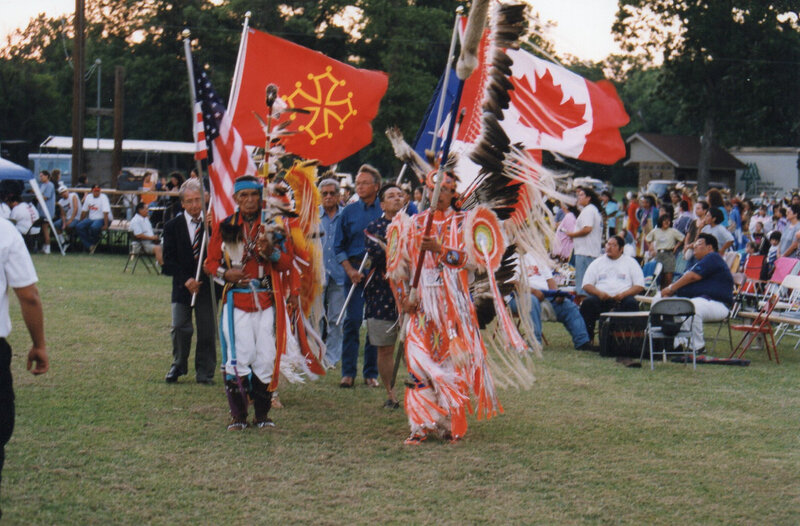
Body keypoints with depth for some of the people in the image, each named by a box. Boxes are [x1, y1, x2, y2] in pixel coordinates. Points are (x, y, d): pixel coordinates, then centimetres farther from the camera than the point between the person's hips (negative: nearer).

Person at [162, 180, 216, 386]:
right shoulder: (173, 226, 3)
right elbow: (169, 260, 0)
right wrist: (186, 280, -13)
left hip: (207, 285, -1)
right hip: (182, 285, 1)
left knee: (207, 330, 2)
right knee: (179, 328, -1)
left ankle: (204, 372, 14)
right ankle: (178, 366, 21)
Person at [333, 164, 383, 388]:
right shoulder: (349, 212, 7)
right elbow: (339, 246, 9)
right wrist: (350, 270, -3)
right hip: (355, 269, 1)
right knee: (352, 321, -4)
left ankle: (371, 373, 11)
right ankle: (348, 372, 2)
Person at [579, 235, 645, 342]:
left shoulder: (631, 262, 15)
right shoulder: (597, 263, 19)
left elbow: (640, 286, 6)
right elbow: (586, 285, 11)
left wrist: (623, 294, -12)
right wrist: (599, 293, -11)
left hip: (622, 298, -1)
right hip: (601, 298, 1)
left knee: (632, 303, -34)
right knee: (588, 303, -31)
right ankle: (587, 339, -25)